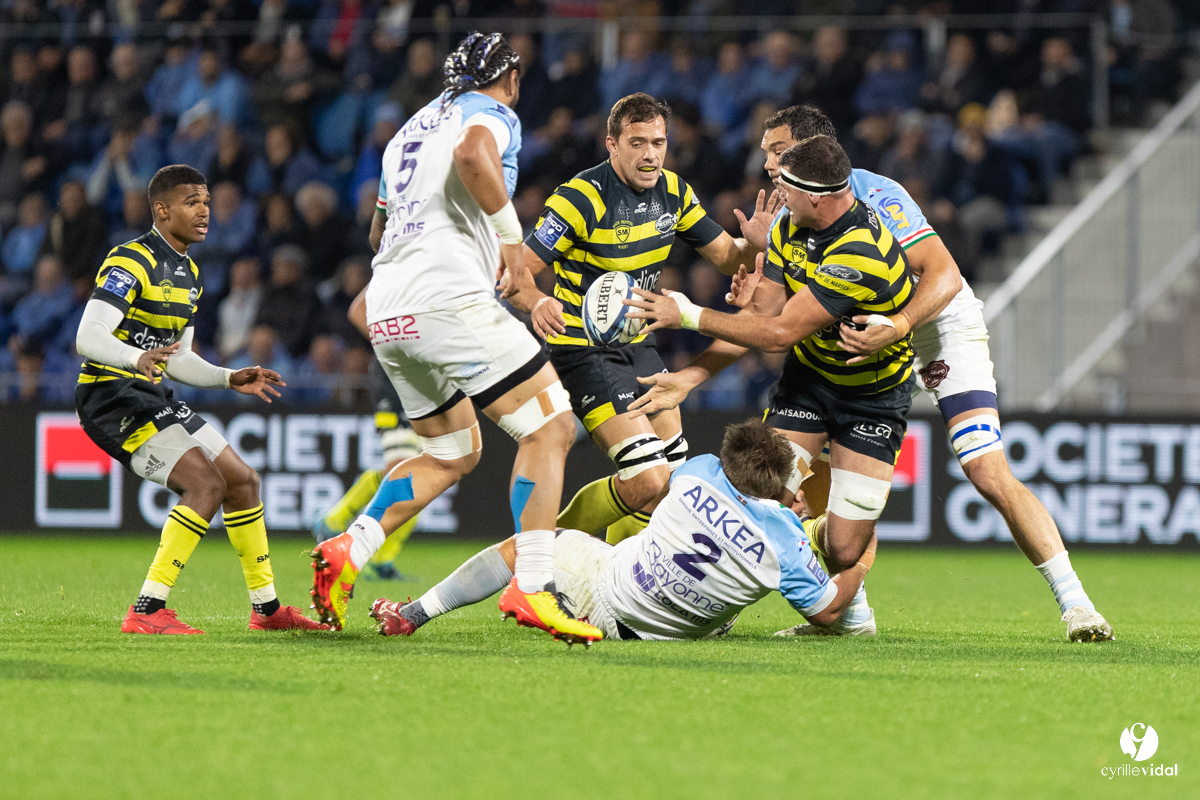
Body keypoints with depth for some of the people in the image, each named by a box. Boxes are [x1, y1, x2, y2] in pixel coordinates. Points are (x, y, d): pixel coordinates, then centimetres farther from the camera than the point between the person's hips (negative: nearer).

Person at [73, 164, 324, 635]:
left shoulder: (188, 274, 16)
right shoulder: (131, 263, -14)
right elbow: (88, 337, -25)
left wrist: (231, 379, 11)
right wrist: (139, 358, -42)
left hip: (150, 398, 10)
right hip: (111, 397, -10)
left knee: (243, 480, 11)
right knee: (207, 484, -22)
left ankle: (267, 608, 23)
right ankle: (146, 612, -23)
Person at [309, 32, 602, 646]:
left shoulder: (412, 128, 27)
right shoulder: (492, 113, 3)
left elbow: (380, 231, 35)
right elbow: (472, 153, -22)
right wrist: (510, 236, -13)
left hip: (388, 316, 8)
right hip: (448, 297, -8)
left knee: (452, 454, 21)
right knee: (549, 430, -4)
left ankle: (348, 551, 4)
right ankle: (530, 587, -16)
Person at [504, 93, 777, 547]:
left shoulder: (672, 191, 2)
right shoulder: (582, 198, -21)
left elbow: (727, 258, 8)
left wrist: (754, 242, -16)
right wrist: (537, 303, -44)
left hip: (636, 344, 8)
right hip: (585, 350, -8)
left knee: (676, 474, 11)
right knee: (648, 482, -20)